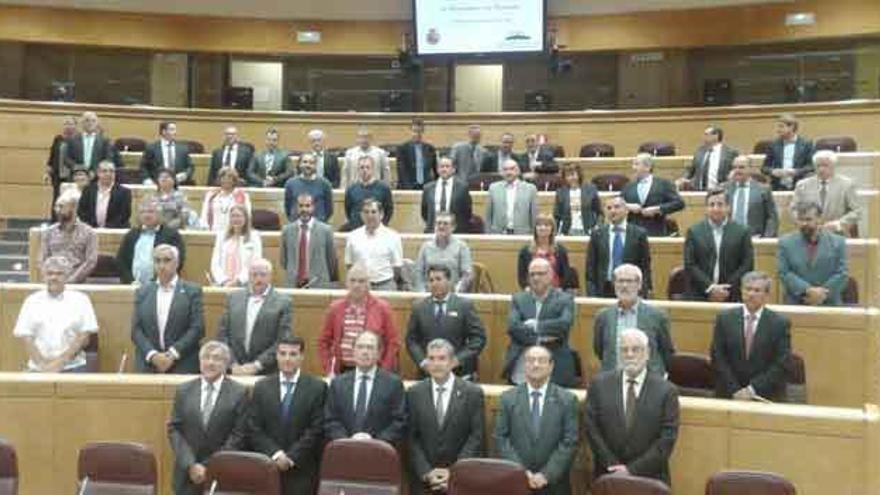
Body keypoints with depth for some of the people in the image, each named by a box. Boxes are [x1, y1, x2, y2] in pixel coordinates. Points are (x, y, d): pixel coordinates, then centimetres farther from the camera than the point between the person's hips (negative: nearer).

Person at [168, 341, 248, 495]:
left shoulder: (239, 392, -3)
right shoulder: (183, 390, 6)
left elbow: (239, 435, -7)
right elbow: (174, 429, 3)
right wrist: (191, 464, -9)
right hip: (187, 473, 2)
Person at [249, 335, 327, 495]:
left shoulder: (317, 387, 1)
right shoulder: (262, 387, 9)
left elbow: (316, 430, -4)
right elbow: (254, 429, 4)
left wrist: (291, 457, -10)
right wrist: (275, 454, -9)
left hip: (302, 470, -2)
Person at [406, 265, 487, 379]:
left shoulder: (465, 305, -1)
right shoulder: (418, 306, 6)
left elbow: (478, 338, -4)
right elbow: (411, 339, 6)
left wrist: (459, 360, -13)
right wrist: (422, 361, -9)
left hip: (459, 372, -1)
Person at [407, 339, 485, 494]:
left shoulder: (473, 392, -4)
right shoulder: (414, 393, 2)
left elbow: (476, 437, -6)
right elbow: (412, 439, 1)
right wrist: (426, 472, -9)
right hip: (423, 477, 1)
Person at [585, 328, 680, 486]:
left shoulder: (666, 390, -4)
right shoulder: (600, 384, 1)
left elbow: (667, 439, -8)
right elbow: (592, 429, -2)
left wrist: (632, 470, -13)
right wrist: (613, 467, -10)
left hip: (650, 478, -1)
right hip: (608, 476, 1)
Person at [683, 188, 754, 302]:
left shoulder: (742, 232, 5)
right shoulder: (694, 232, 5)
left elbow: (747, 266, 1)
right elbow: (689, 265, -1)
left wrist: (728, 290, -9)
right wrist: (710, 288, -11)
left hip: (732, 298, 0)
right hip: (700, 297, 0)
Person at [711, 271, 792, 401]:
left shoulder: (780, 323, -2)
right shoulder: (724, 318, 2)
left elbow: (781, 364, -6)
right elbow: (717, 358, -2)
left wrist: (754, 389, -13)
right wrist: (734, 390, -10)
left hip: (767, 397, -1)